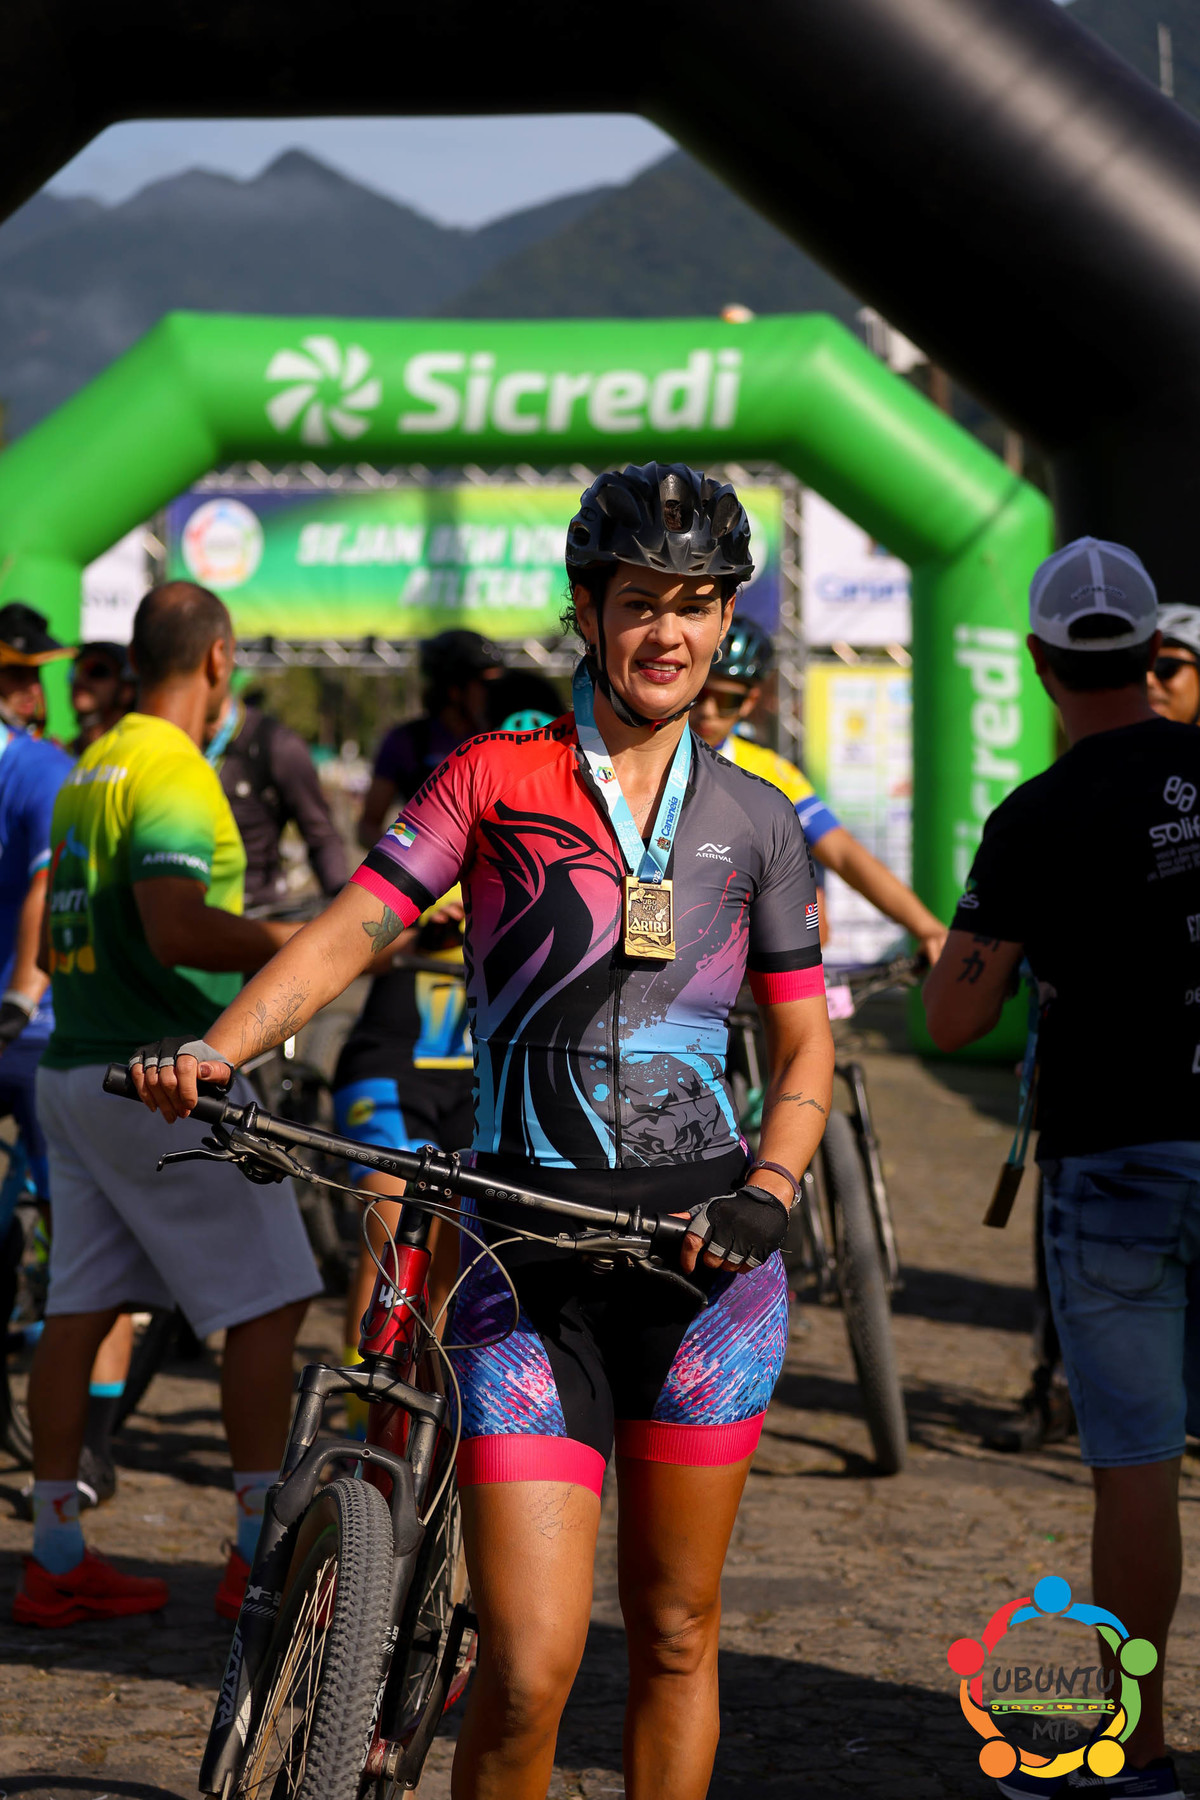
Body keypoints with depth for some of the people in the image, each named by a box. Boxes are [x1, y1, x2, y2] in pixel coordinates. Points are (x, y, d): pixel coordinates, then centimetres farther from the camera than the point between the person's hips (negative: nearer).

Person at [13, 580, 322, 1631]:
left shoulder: (91, 768, 15)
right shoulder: (174, 774, -14)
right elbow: (177, 929, -26)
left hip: (75, 1067, 9)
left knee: (81, 1307, 9)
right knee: (268, 1301, -2)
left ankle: (55, 1559, 11)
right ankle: (261, 1553, -1)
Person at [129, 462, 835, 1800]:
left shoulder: (752, 821, 9)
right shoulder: (497, 778, 3)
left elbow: (805, 1048, 12)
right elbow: (350, 930, -6)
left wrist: (767, 1193, -7)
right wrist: (214, 1049, -23)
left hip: (704, 1254, 2)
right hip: (530, 1249, -2)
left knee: (674, 1635, 10)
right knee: (528, 1668, -10)